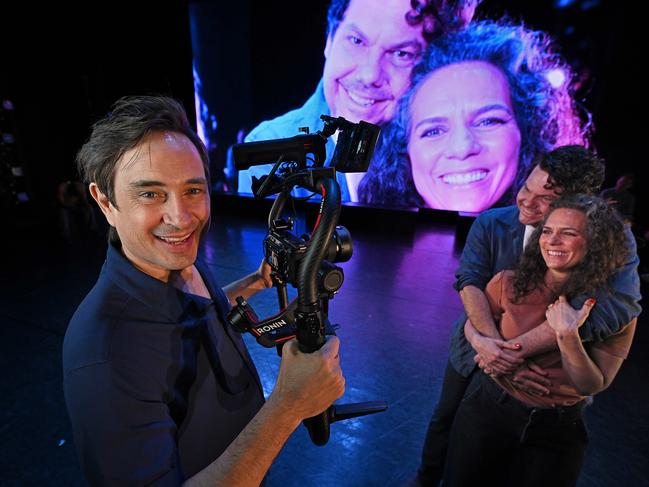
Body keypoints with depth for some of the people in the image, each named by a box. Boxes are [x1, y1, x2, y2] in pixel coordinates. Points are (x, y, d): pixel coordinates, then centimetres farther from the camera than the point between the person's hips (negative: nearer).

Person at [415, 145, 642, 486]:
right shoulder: (491, 223, -16)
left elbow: (617, 304, -35)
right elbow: (469, 281, -24)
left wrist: (512, 348, -39)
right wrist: (493, 342, -39)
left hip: (546, 370, -1)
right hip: (476, 352, 2)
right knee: (445, 420, 22)